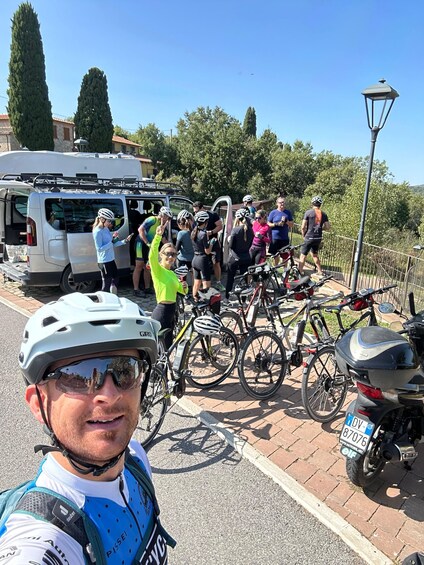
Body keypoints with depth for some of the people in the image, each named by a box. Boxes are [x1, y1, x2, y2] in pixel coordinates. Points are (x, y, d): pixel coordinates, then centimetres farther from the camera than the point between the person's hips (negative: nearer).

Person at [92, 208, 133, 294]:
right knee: (107, 283, -2)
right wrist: (112, 241, -23)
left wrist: (125, 241, 5)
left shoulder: (106, 229, 8)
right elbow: (99, 249, -21)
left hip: (111, 259, 9)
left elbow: (113, 244, 14)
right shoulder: (97, 232, -17)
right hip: (104, 261, -9)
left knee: (115, 280, 19)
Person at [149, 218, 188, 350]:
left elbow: (182, 291, 20)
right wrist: (158, 235, -44)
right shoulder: (157, 269, -10)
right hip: (161, 312, -8)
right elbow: (152, 255, -31)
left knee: (167, 346, 18)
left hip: (171, 312, 9)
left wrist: (185, 287, -4)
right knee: (165, 347, -4)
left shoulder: (172, 273, 14)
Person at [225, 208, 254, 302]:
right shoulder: (250, 230, -2)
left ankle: (227, 297, 18)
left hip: (235, 258, -4)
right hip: (246, 258, 4)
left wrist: (229, 239, 6)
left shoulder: (235, 229, -15)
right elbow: (250, 244, 8)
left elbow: (231, 245, -12)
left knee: (230, 278, 11)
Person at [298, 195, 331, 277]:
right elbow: (328, 227, 3)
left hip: (309, 237, -5)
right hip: (318, 238, 5)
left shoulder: (308, 212, -9)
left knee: (303, 255, 4)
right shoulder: (323, 214, 3)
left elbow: (303, 227, -11)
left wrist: (304, 235, 5)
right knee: (315, 254, 23)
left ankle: (299, 273, 4)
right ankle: (320, 272, 26)